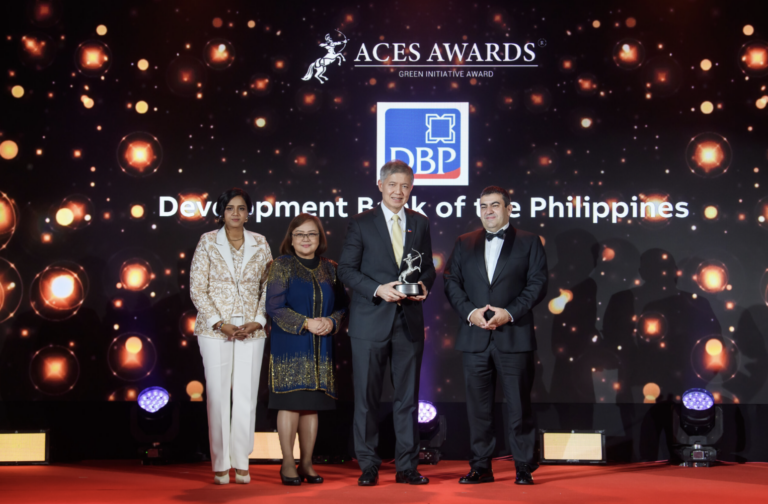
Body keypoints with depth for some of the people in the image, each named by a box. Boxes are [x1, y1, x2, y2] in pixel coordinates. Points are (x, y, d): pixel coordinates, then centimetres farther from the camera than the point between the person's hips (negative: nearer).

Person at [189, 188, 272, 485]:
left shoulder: (260, 244, 7)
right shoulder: (208, 242, 1)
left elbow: (269, 288, 7)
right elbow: (197, 289, -2)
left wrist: (257, 322, -6)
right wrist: (220, 324, -10)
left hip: (251, 330, 2)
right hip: (215, 330, -2)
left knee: (246, 396, 2)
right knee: (217, 396, -1)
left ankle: (241, 463, 11)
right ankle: (220, 464, 7)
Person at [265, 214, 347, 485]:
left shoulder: (330, 268, 11)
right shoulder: (282, 265, -1)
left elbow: (342, 305, 11)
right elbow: (274, 306, -9)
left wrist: (331, 322, -10)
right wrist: (306, 323, -16)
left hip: (320, 348, 4)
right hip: (289, 347, -4)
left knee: (313, 404, 6)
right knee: (290, 402, -6)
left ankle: (307, 463, 14)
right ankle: (288, 464, 3)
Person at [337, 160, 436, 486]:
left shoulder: (420, 224, 11)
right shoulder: (361, 224, 1)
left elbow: (428, 267, 15)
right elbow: (346, 269, -2)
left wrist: (424, 285, -8)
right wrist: (377, 290, -16)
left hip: (409, 321, 3)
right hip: (370, 322, -3)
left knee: (408, 397, 7)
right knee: (367, 397, 1)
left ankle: (406, 466, 15)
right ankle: (368, 466, 11)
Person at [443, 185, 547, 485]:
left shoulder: (529, 243, 7)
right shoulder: (464, 244, 14)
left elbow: (538, 283, -1)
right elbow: (451, 282, 8)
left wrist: (510, 312, -13)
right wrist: (469, 312, -8)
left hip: (514, 336, -3)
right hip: (475, 337, 3)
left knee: (519, 405, 0)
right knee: (478, 406, 6)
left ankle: (524, 468, 7)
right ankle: (481, 467, 13)